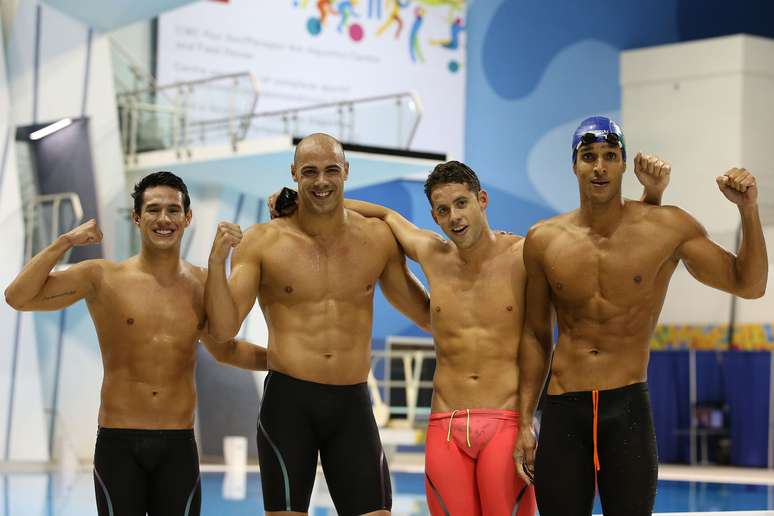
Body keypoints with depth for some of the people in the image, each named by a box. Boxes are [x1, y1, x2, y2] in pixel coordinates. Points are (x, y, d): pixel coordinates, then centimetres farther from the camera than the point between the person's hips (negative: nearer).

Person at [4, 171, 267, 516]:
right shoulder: (102, 279, -2)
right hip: (118, 444, -2)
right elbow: (18, 298, -9)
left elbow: (224, 350, 23)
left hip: (179, 447, 2)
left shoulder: (203, 286, 6)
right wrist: (65, 242, -13)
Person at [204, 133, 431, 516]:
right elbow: (223, 329, -5)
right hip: (288, 401, -2)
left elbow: (428, 314, 17)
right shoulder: (262, 242, 0)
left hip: (353, 405, 2)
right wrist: (217, 259, -17)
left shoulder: (377, 238, 6)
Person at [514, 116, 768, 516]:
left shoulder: (667, 228, -2)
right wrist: (525, 421, 9)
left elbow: (748, 284, 4)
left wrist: (748, 210, -10)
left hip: (628, 408, -1)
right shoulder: (544, 240, 3)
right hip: (562, 409, 2)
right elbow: (535, 335, 11)